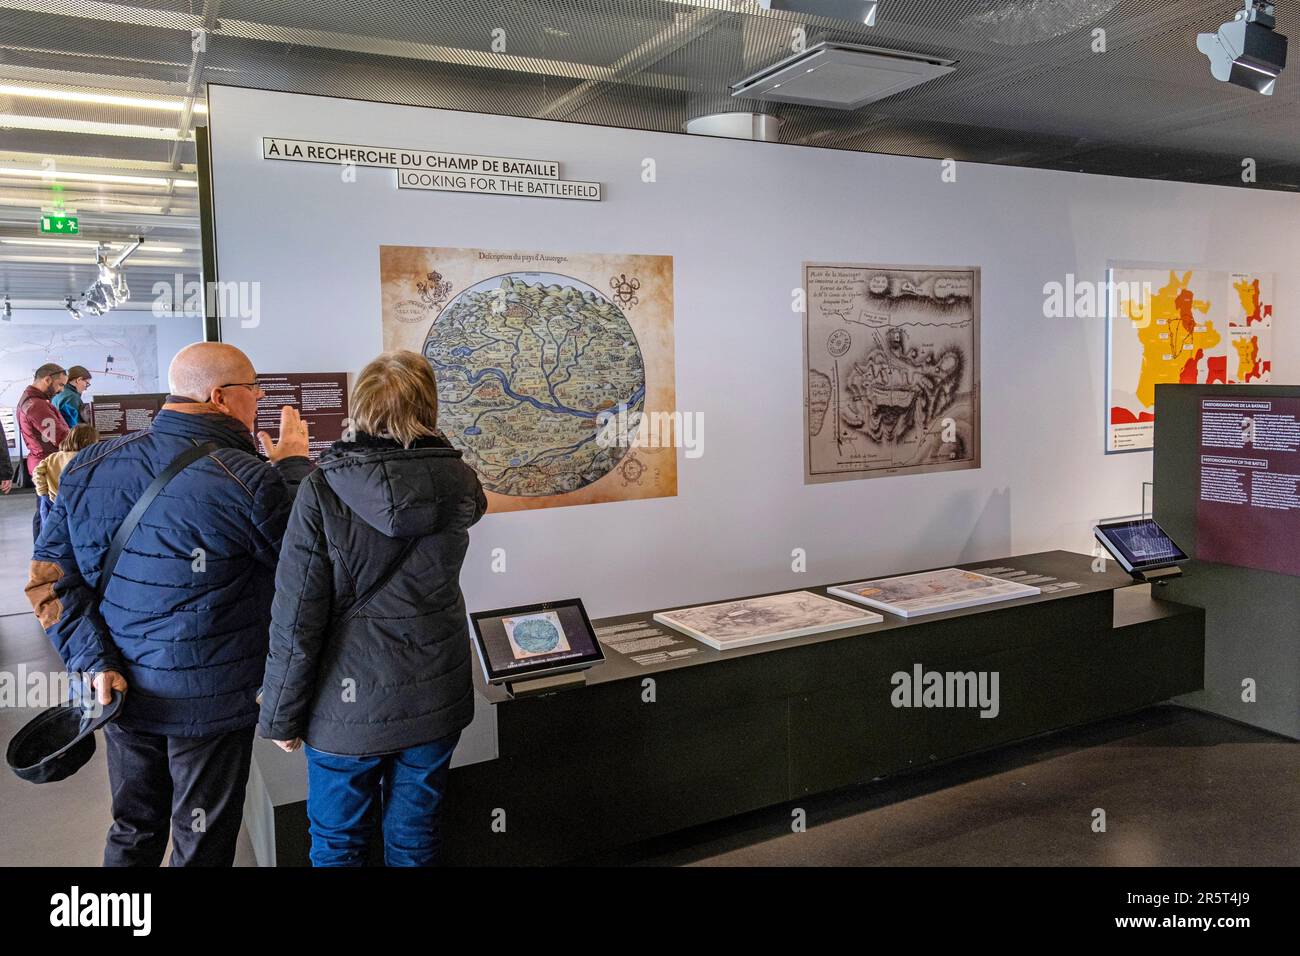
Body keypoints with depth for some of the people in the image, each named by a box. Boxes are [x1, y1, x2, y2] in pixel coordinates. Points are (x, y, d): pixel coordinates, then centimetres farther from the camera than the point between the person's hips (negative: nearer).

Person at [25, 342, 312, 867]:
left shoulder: (88, 465, -3)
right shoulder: (250, 480, -23)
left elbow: (51, 573, -3)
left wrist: (92, 660, -5)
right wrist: (294, 465, -1)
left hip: (120, 689, 6)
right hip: (212, 698, -5)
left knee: (132, 833, 24)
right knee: (202, 845, 15)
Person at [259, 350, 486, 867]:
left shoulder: (321, 489, -16)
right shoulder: (458, 481, -8)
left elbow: (297, 616, -15)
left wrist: (281, 716, -3)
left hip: (349, 708, -2)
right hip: (435, 702, 3)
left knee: (337, 844, 17)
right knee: (414, 838, 19)